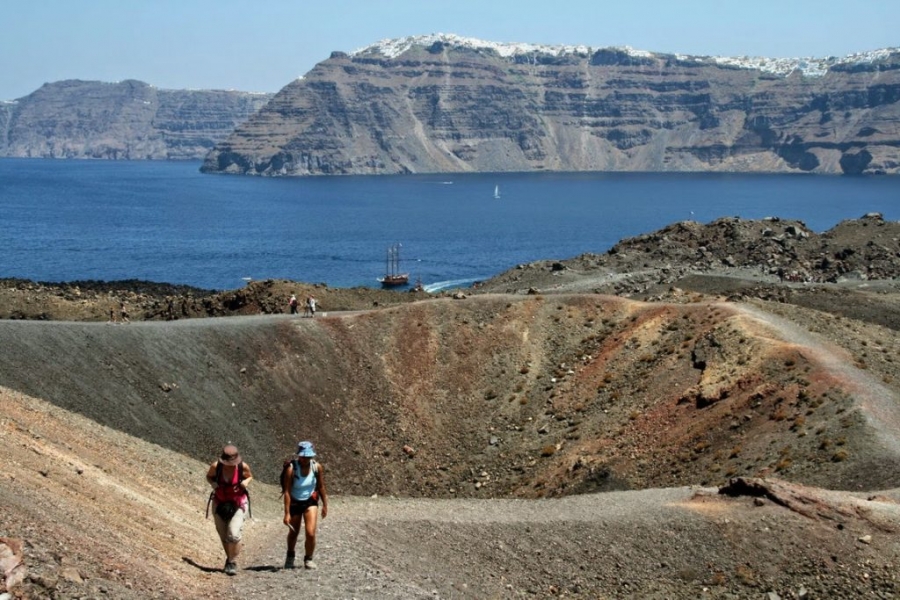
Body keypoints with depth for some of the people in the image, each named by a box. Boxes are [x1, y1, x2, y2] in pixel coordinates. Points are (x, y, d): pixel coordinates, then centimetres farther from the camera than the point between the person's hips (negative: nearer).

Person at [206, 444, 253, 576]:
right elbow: (209, 476, 5)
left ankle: (232, 562, 1)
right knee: (223, 535, 11)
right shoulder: (216, 466, -16)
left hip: (238, 503, -2)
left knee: (233, 534, -16)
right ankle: (229, 559, 34)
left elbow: (250, 476, 5)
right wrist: (213, 484, -17)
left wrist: (246, 482, -18)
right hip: (220, 503, 2)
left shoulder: (243, 467, -17)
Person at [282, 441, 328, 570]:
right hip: (294, 503, -1)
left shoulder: (317, 467, -14)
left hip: (310, 502, 1)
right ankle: (290, 557, 43)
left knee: (310, 533, -12)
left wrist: (325, 505, 5)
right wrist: (287, 513, -23)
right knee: (293, 533, 15)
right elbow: (287, 492, -21)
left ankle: (308, 559, 12)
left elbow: (321, 487, 0)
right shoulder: (291, 469, -23)